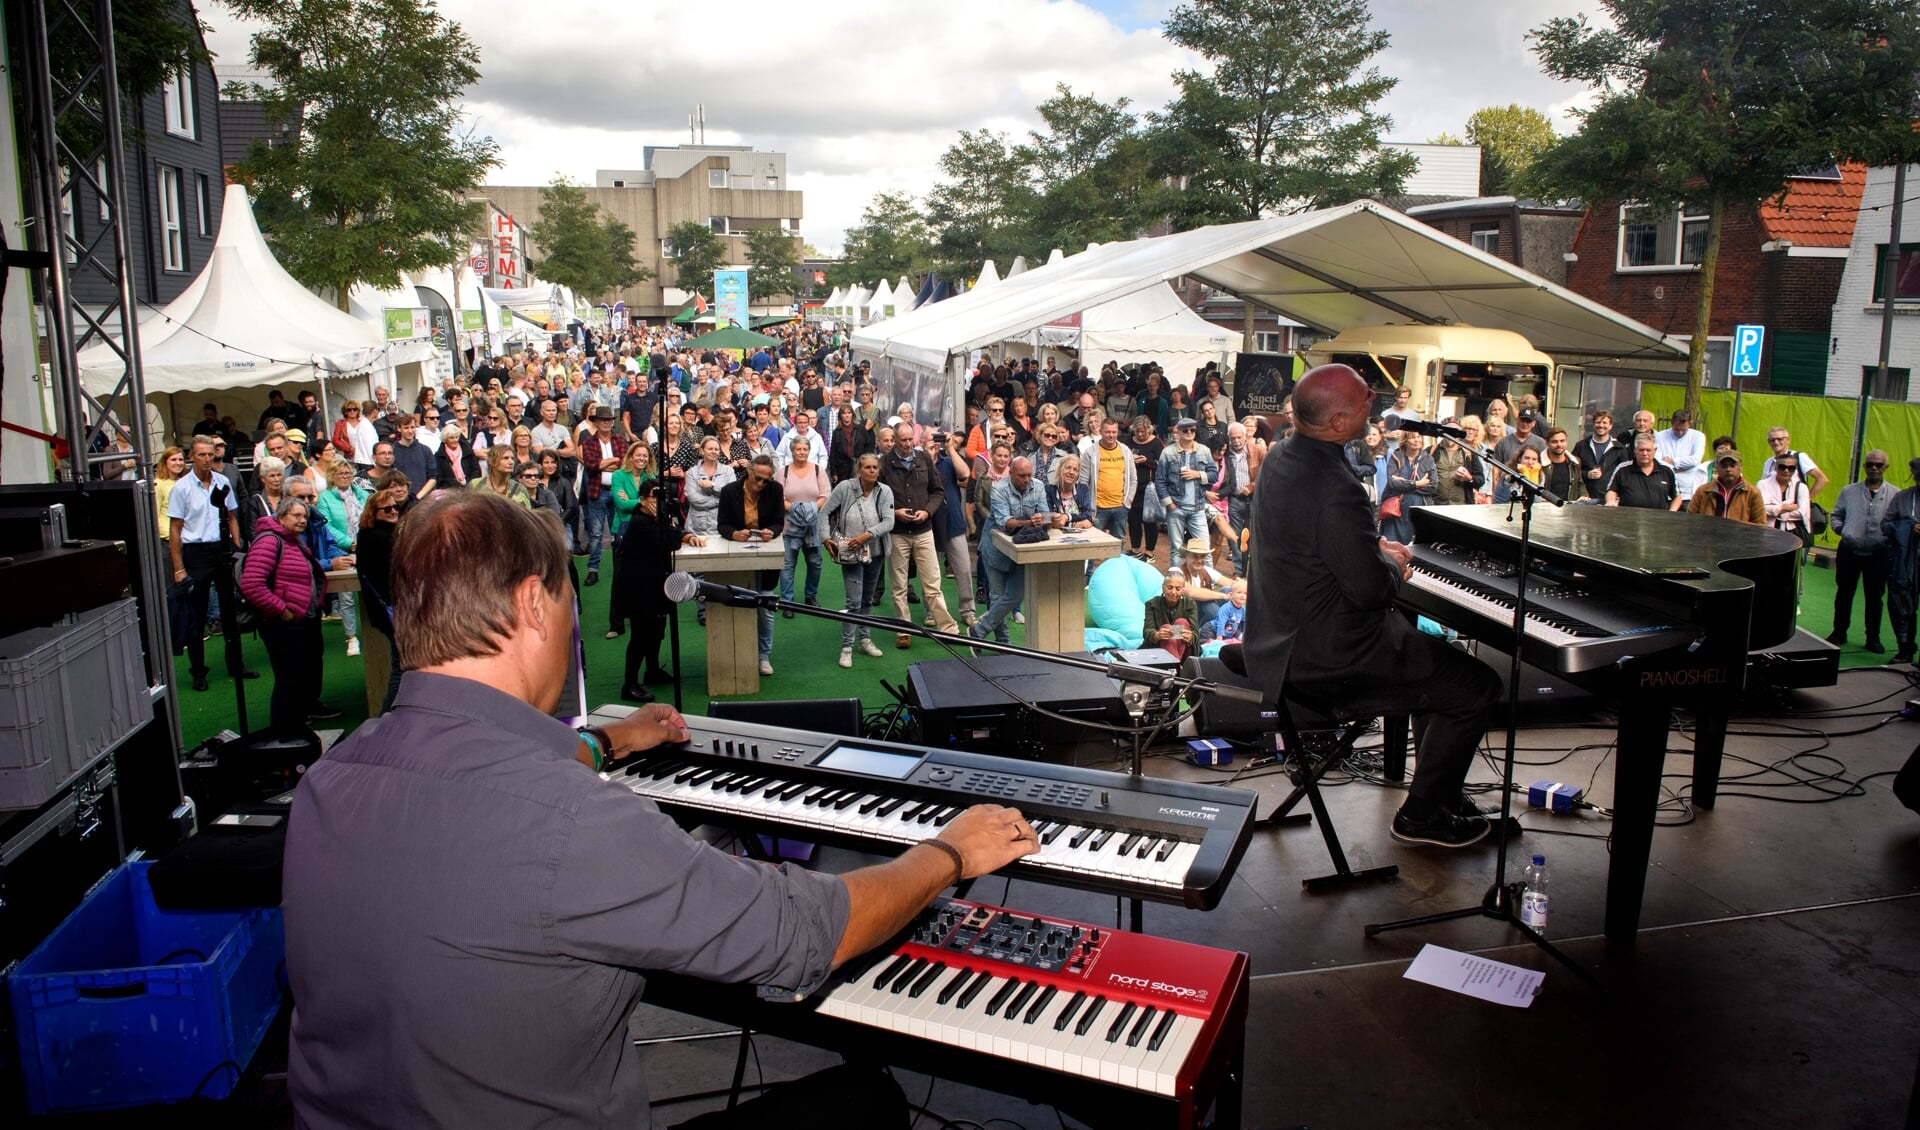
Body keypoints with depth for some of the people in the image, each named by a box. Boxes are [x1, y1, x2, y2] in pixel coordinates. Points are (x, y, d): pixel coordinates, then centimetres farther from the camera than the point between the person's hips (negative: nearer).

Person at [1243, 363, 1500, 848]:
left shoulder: (1281, 459, 2)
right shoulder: (1336, 489, -30)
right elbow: (1371, 589, -25)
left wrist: (1375, 548, 8)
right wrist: (1393, 566, -3)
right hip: (1324, 655, -10)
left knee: (1438, 657, 27)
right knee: (1477, 686, 1)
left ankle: (1440, 789, 38)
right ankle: (1421, 814, 16)